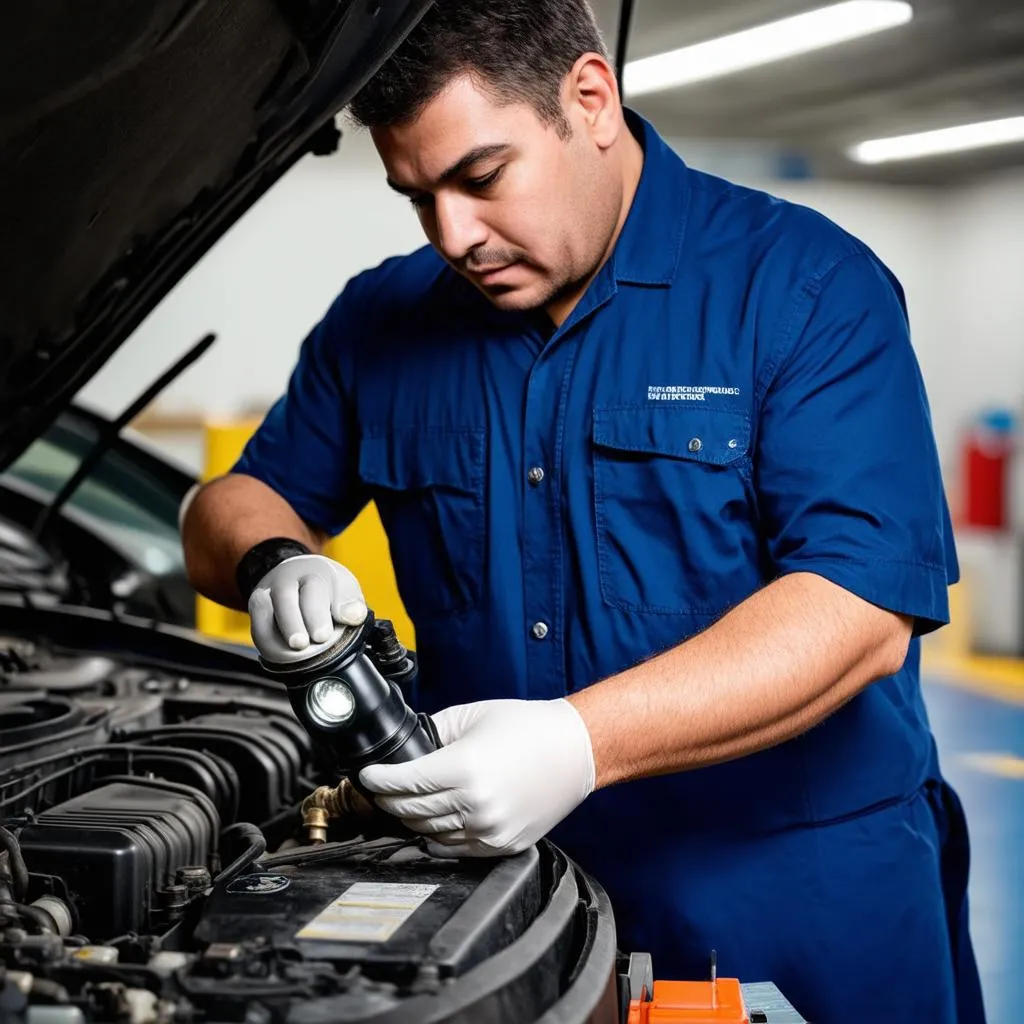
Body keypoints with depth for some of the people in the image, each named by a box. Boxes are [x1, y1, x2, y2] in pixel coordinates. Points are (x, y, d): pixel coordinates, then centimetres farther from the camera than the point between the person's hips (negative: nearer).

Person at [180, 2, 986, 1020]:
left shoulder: (806, 287, -11)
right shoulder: (382, 323, 5)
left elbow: (864, 607, -22)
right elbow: (232, 508, 13)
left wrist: (586, 741, -33)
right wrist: (276, 563, -13)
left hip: (804, 909, -3)